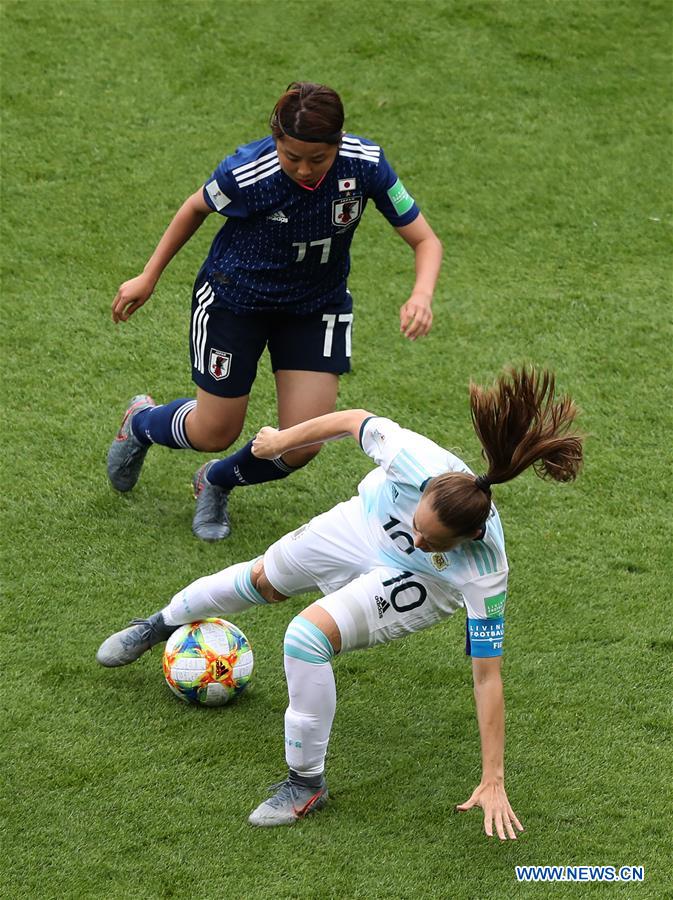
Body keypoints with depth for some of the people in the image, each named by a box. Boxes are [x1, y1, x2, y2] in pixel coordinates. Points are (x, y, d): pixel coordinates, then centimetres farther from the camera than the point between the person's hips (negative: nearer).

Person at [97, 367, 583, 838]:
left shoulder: (485, 575, -43)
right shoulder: (414, 457, -42)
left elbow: (487, 675, -36)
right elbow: (354, 420, -20)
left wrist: (493, 781, -34)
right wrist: (282, 440, -4)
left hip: (415, 585, -4)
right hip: (366, 522, 4)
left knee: (308, 635, -28)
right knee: (263, 579, 27)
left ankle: (307, 782, -5)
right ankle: (164, 624, 60)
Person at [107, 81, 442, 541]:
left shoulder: (366, 164, -26)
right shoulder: (246, 173, -30)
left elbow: (426, 241, -17)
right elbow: (197, 208, -7)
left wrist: (422, 295, -38)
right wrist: (149, 277, 1)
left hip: (317, 307, 3)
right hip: (235, 298, -2)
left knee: (303, 446, -4)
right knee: (216, 433, 7)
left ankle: (215, 482, 29)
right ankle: (142, 421, 44)